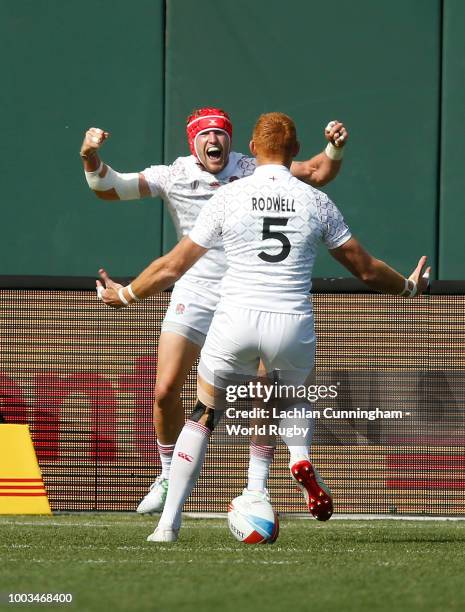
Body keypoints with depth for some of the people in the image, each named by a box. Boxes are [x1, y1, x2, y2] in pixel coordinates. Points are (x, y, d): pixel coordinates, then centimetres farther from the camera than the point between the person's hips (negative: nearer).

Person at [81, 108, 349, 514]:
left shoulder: (255, 173, -4)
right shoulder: (174, 177, -4)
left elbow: (318, 173, -4)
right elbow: (108, 188, -8)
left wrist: (334, 149, -25)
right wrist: (91, 158, -28)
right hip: (194, 294, 0)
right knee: (166, 392, -6)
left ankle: (257, 486, 2)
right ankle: (169, 478, 15)